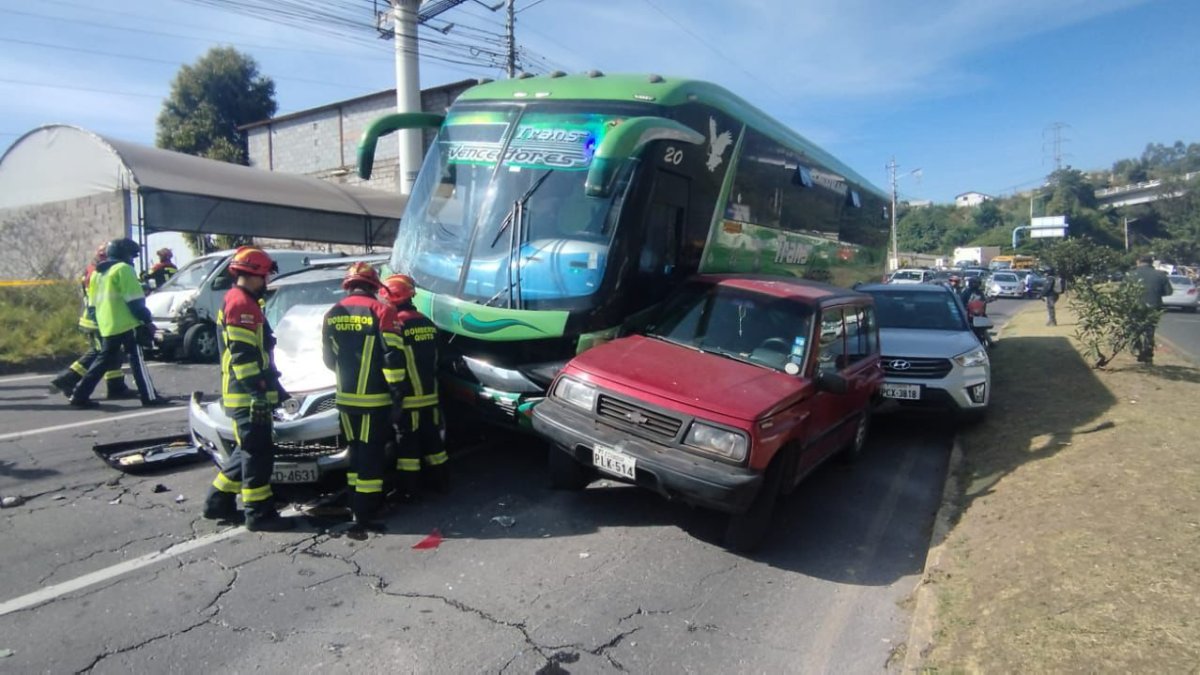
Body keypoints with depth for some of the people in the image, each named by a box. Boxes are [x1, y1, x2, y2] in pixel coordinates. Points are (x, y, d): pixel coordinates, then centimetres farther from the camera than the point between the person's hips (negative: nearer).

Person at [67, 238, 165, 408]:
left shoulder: (97, 273, 20)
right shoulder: (123, 269, -8)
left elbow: (93, 303, 22)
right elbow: (135, 300, -15)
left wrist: (99, 325, 26)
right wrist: (146, 319, -11)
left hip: (106, 326, 8)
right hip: (127, 325, -8)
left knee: (104, 360, 14)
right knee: (137, 359, -6)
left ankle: (80, 395, 13)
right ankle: (150, 397, -6)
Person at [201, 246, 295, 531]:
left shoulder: (241, 303, 19)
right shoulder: (241, 304, -15)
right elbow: (242, 355, -22)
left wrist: (273, 386, 27)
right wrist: (258, 394, -24)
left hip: (247, 395, 10)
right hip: (247, 396, -10)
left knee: (248, 451, 18)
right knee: (258, 453, -4)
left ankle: (218, 501, 27)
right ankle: (259, 513, 3)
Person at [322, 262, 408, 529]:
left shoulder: (332, 314, 8)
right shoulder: (381, 310, -9)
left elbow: (329, 359, 16)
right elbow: (393, 356, -14)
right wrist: (398, 393, -9)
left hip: (346, 397, 6)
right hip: (375, 398, -6)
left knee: (356, 450, 17)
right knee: (371, 454, -1)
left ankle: (356, 505, 25)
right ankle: (364, 513, 0)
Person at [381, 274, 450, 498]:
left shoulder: (396, 324, -14)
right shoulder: (428, 324, 8)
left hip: (408, 397, -7)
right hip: (430, 395, 7)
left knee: (407, 444, 2)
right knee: (432, 439, 15)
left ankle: (408, 488, 8)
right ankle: (441, 481, 24)